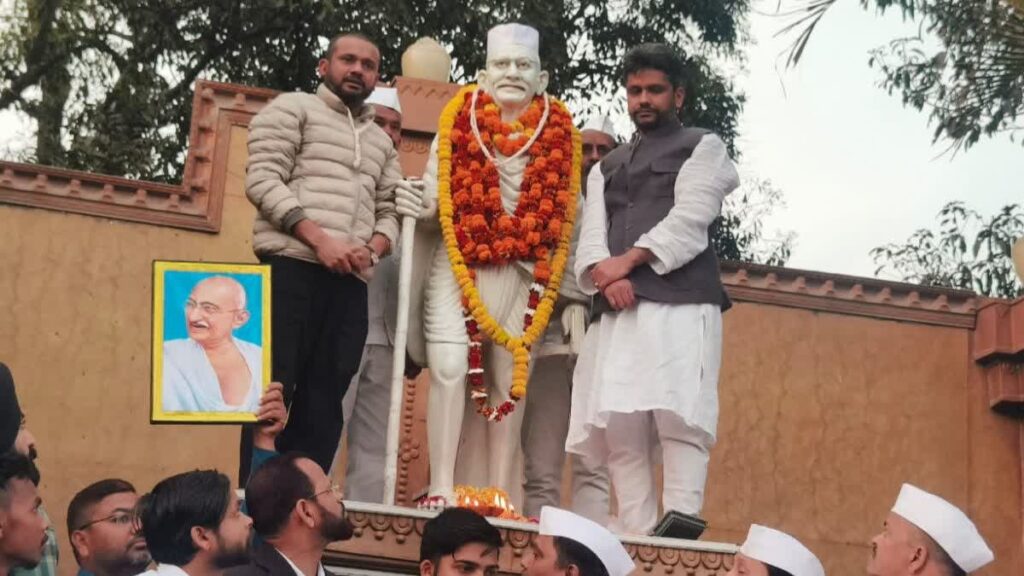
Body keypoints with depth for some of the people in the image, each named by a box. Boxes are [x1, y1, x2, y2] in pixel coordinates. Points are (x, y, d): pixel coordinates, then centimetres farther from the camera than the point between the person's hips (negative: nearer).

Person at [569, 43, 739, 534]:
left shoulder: (703, 147, 14)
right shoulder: (605, 168, 28)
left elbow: (690, 218, -2)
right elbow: (591, 233, 12)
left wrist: (629, 260, -11)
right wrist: (604, 274, -10)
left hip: (680, 301, -5)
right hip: (616, 309, 5)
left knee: (676, 413, -17)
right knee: (618, 423, -4)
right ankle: (635, 535, -5)